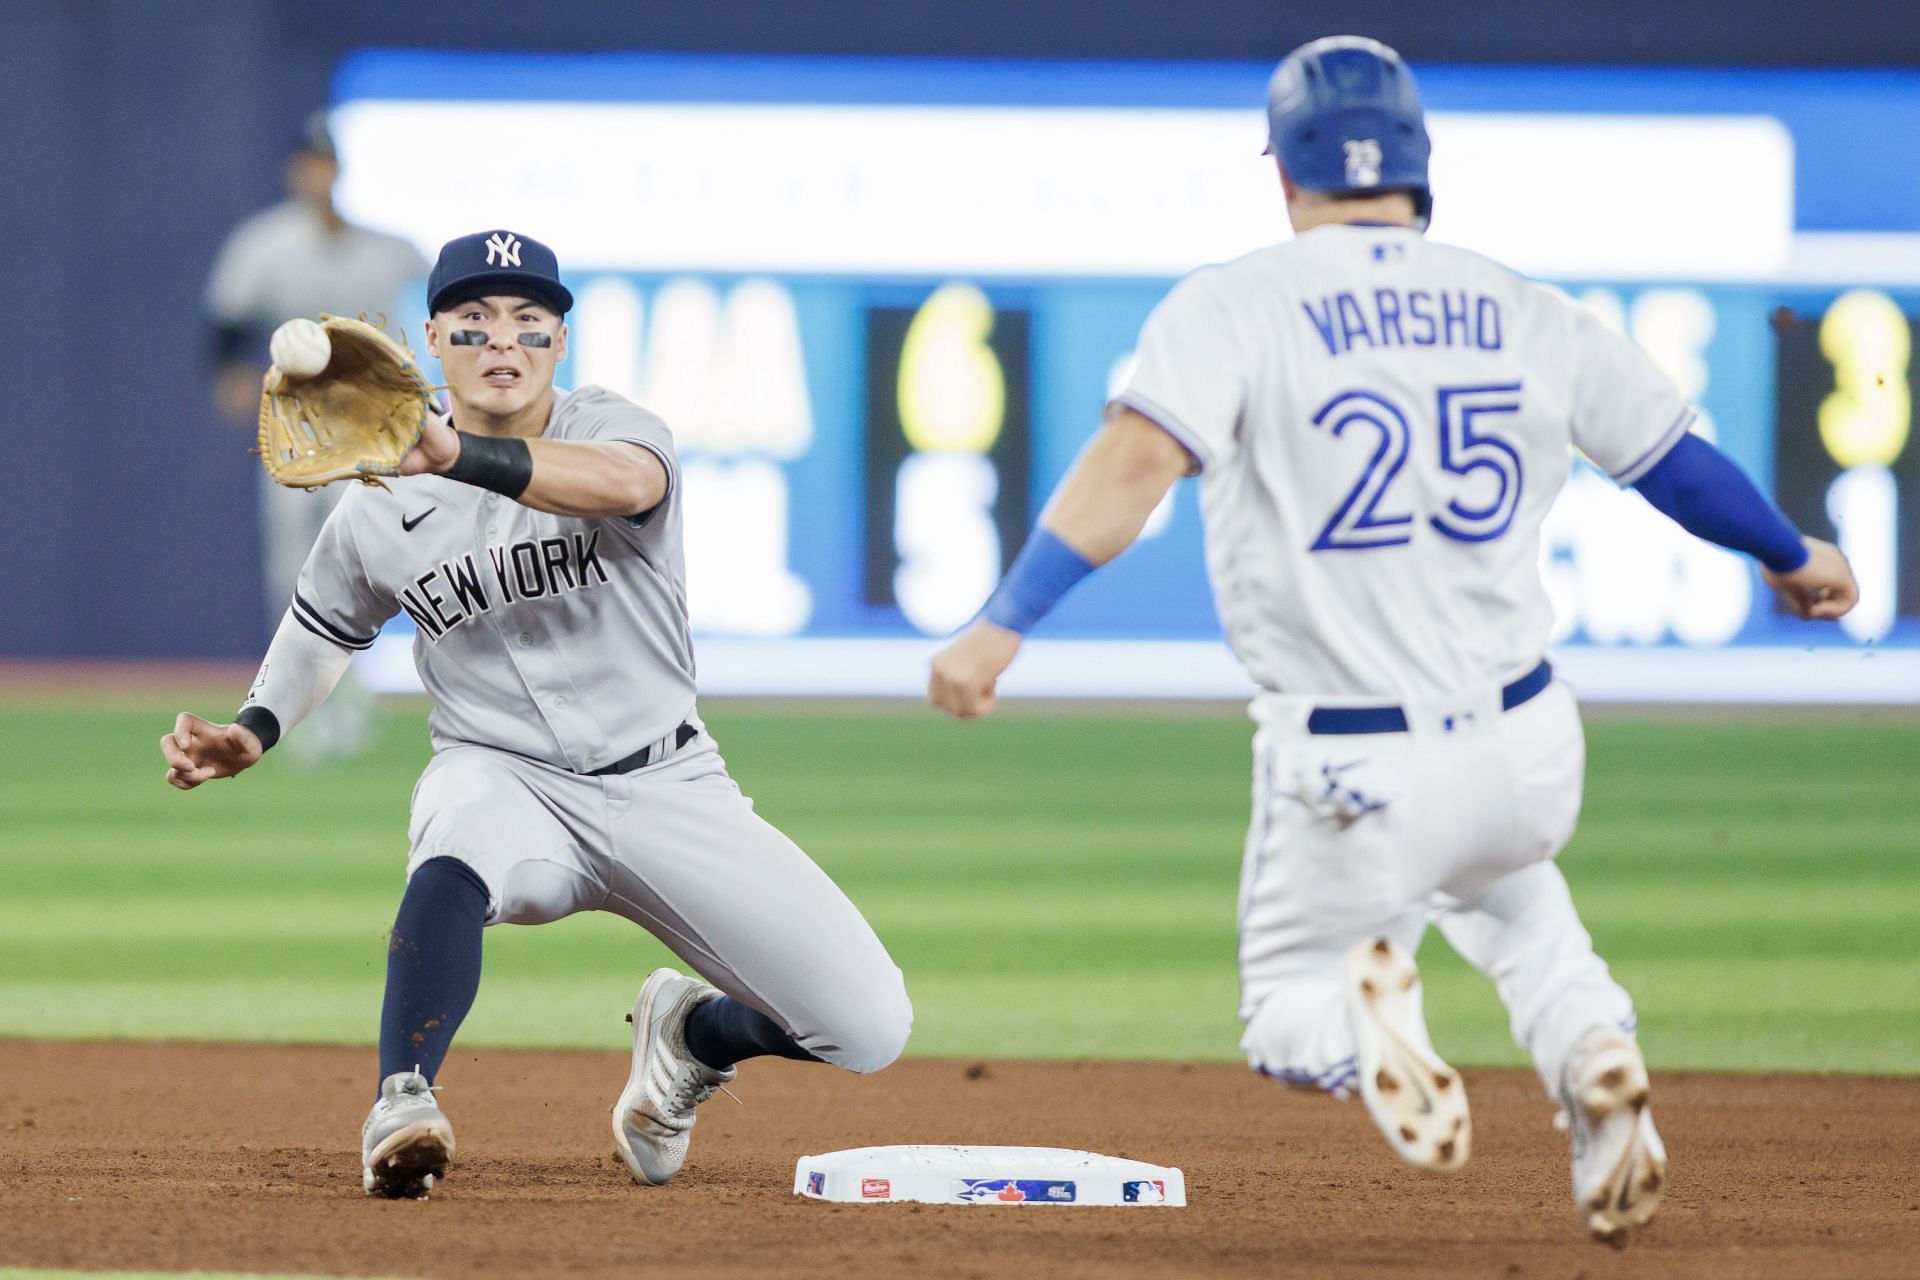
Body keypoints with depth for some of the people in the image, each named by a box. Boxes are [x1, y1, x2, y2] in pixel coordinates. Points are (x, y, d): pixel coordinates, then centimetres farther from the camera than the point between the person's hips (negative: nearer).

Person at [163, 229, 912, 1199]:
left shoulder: (614, 429, -10)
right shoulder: (381, 507, -2)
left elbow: (623, 482, -37)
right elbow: (324, 627, 18)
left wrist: (455, 455, -52)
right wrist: (250, 734, -1)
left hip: (665, 783, 1)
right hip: (503, 779, -1)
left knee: (869, 1027, -9)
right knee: (452, 869, -41)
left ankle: (686, 1035, 21)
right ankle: (401, 1107, -45)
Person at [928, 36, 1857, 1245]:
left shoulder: (1235, 307, -7)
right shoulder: (1524, 316, 3)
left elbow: (1134, 461, -23)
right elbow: (1679, 461, 13)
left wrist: (1003, 623, -29)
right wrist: (1794, 556, 32)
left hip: (1352, 781, -3)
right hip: (1530, 756, 3)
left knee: (1288, 1017, 20)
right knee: (1503, 885, 37)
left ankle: (1364, 1002, -18)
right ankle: (1592, 1052, 5)